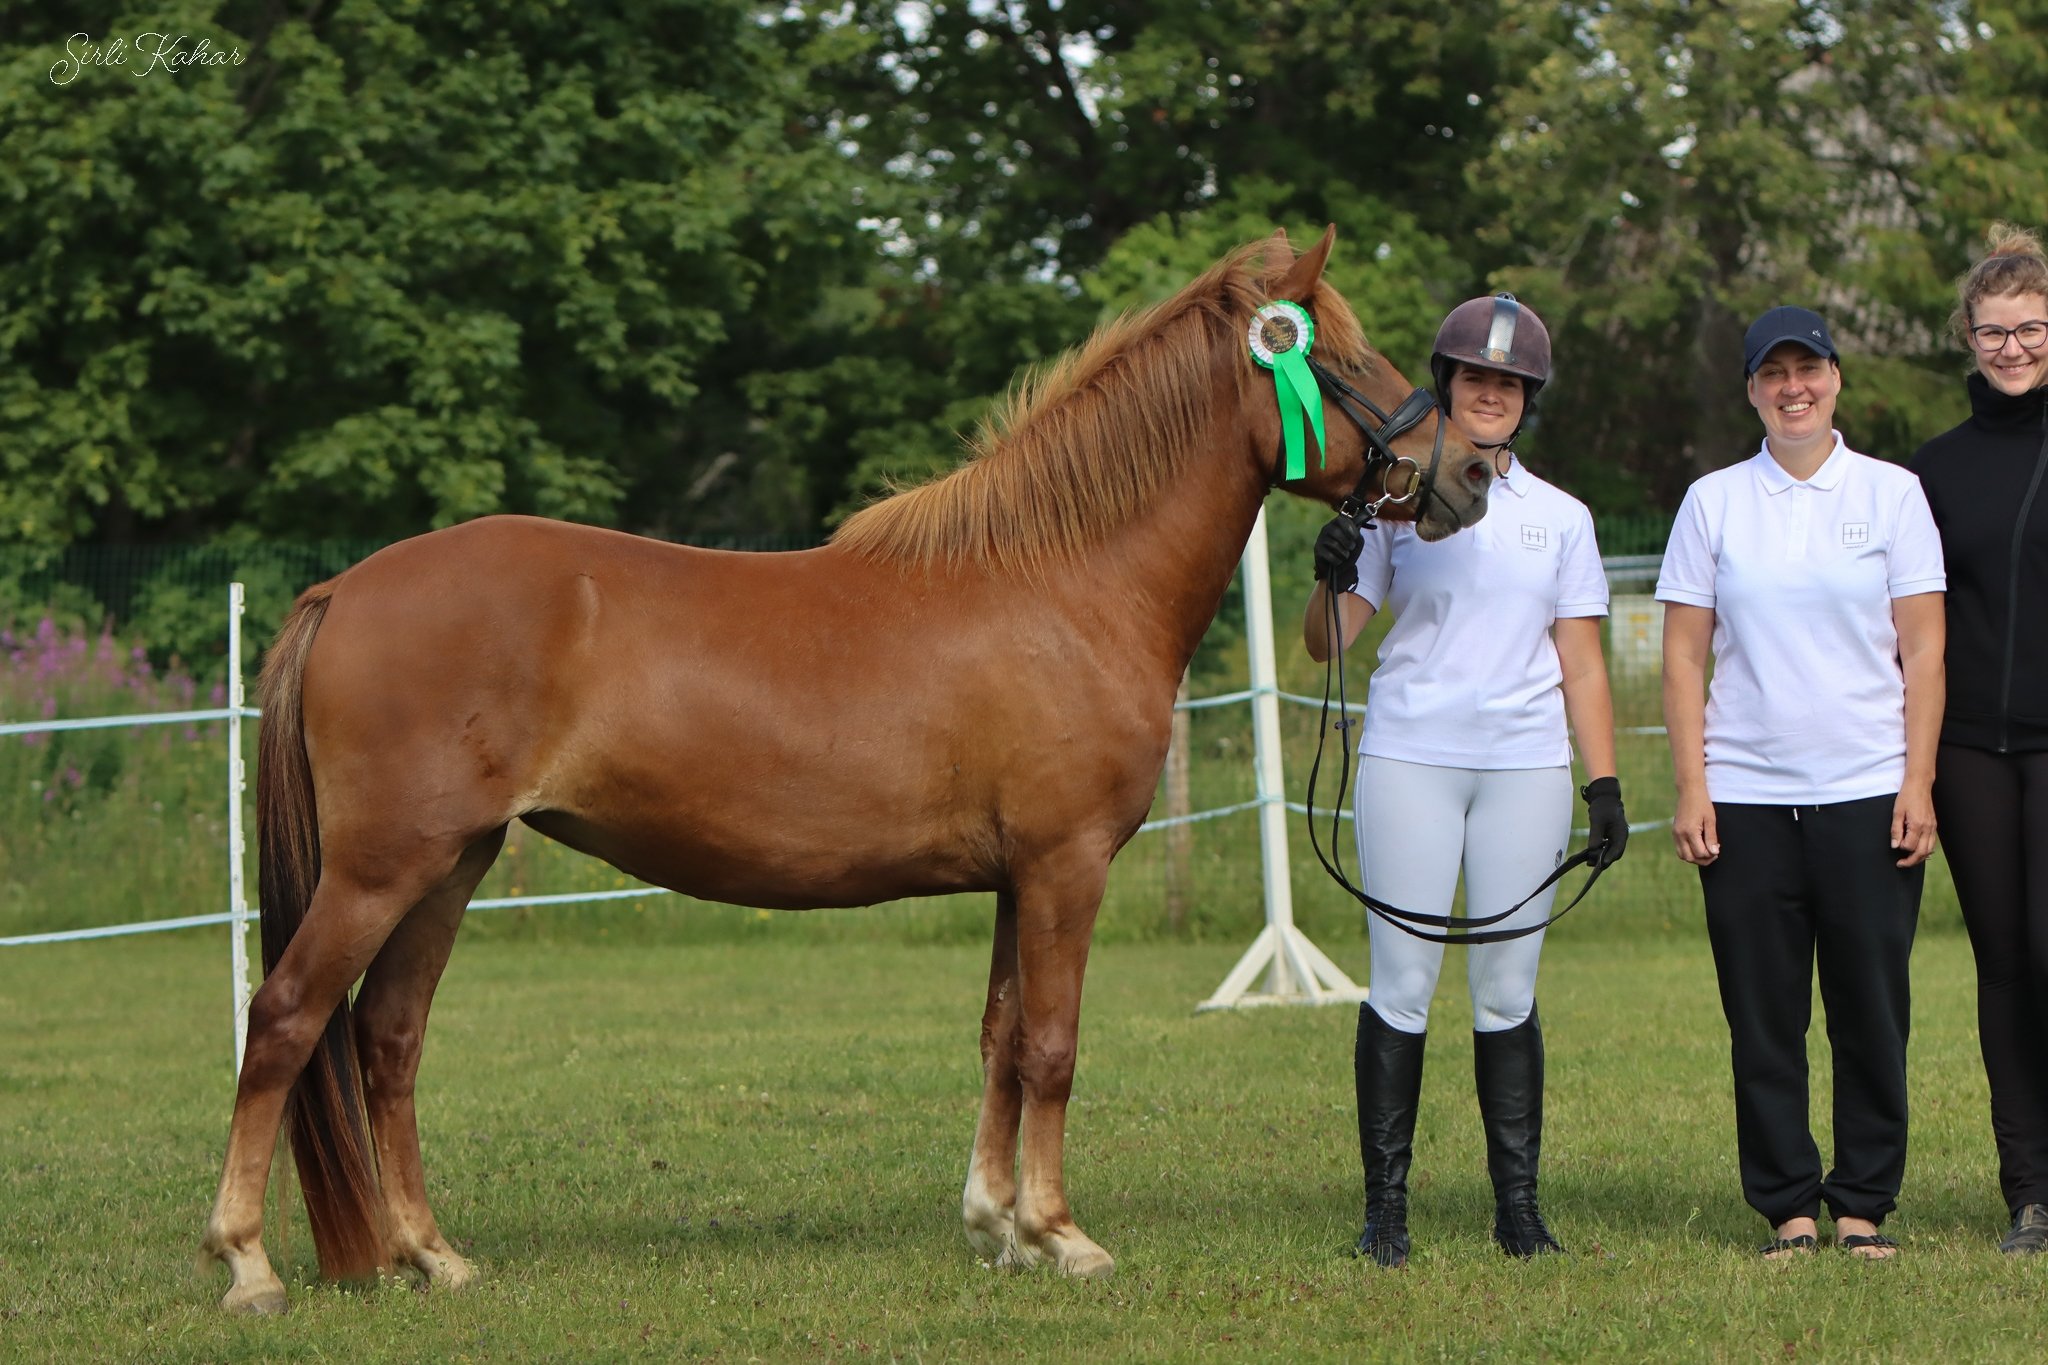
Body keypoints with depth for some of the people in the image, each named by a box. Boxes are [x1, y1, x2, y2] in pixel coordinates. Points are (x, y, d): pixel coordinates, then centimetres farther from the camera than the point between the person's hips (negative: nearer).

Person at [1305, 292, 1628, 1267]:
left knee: (1508, 988, 2)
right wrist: (1332, 581, -19)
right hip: (1408, 762, -1)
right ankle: (1385, 1204, 1)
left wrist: (1605, 785, 2)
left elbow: (1581, 664, 10)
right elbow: (1327, 645, 2)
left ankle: (1518, 1205, 6)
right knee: (1401, 985, -4)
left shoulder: (1560, 518, 11)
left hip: (1525, 767, 1)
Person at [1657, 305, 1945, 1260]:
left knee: (1871, 1007, -1)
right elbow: (1682, 654, 7)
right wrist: (1691, 787, -2)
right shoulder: (1713, 502, 8)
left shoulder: (1892, 494, 6)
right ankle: (1787, 1207, 8)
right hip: (1746, 798, 1)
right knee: (1764, 1013, 1)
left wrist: (1917, 784, -4)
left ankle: (1865, 1206, 8)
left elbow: (1922, 648, 4)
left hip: (1868, 793, -1)